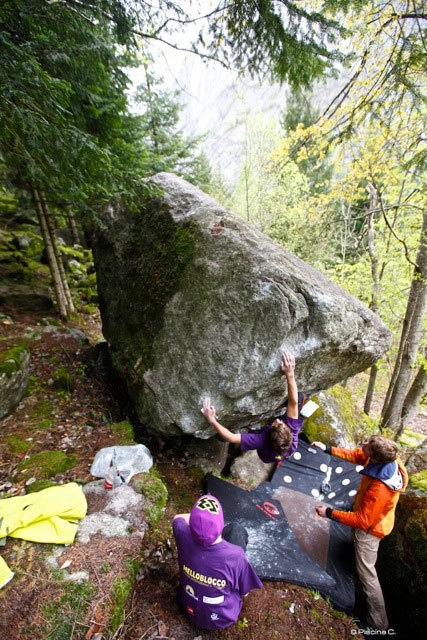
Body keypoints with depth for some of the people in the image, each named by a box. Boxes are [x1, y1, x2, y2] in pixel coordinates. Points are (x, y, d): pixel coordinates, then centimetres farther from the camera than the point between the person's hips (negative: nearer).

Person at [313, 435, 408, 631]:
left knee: (366, 572, 11)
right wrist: (328, 449, -13)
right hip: (368, 516, 8)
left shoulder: (379, 491, -46)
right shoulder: (385, 458, -25)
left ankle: (378, 621, 30)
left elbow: (362, 521, -35)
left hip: (369, 528, -8)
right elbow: (356, 455, -8)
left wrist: (329, 513, -29)